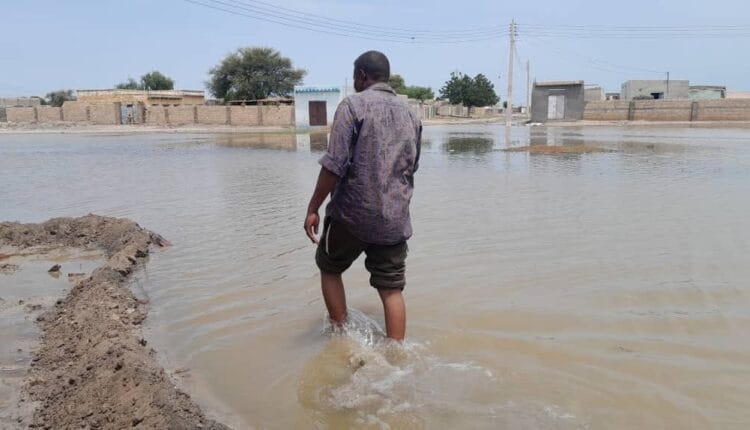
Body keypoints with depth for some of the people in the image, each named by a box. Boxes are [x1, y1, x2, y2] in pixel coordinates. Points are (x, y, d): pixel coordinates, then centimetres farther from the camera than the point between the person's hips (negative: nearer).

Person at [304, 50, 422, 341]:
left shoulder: (352, 105, -7)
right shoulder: (410, 113, 11)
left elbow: (334, 165, -15)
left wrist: (313, 208, -8)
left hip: (352, 214, -4)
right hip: (395, 219, 5)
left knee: (329, 267, 19)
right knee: (392, 289, 9)